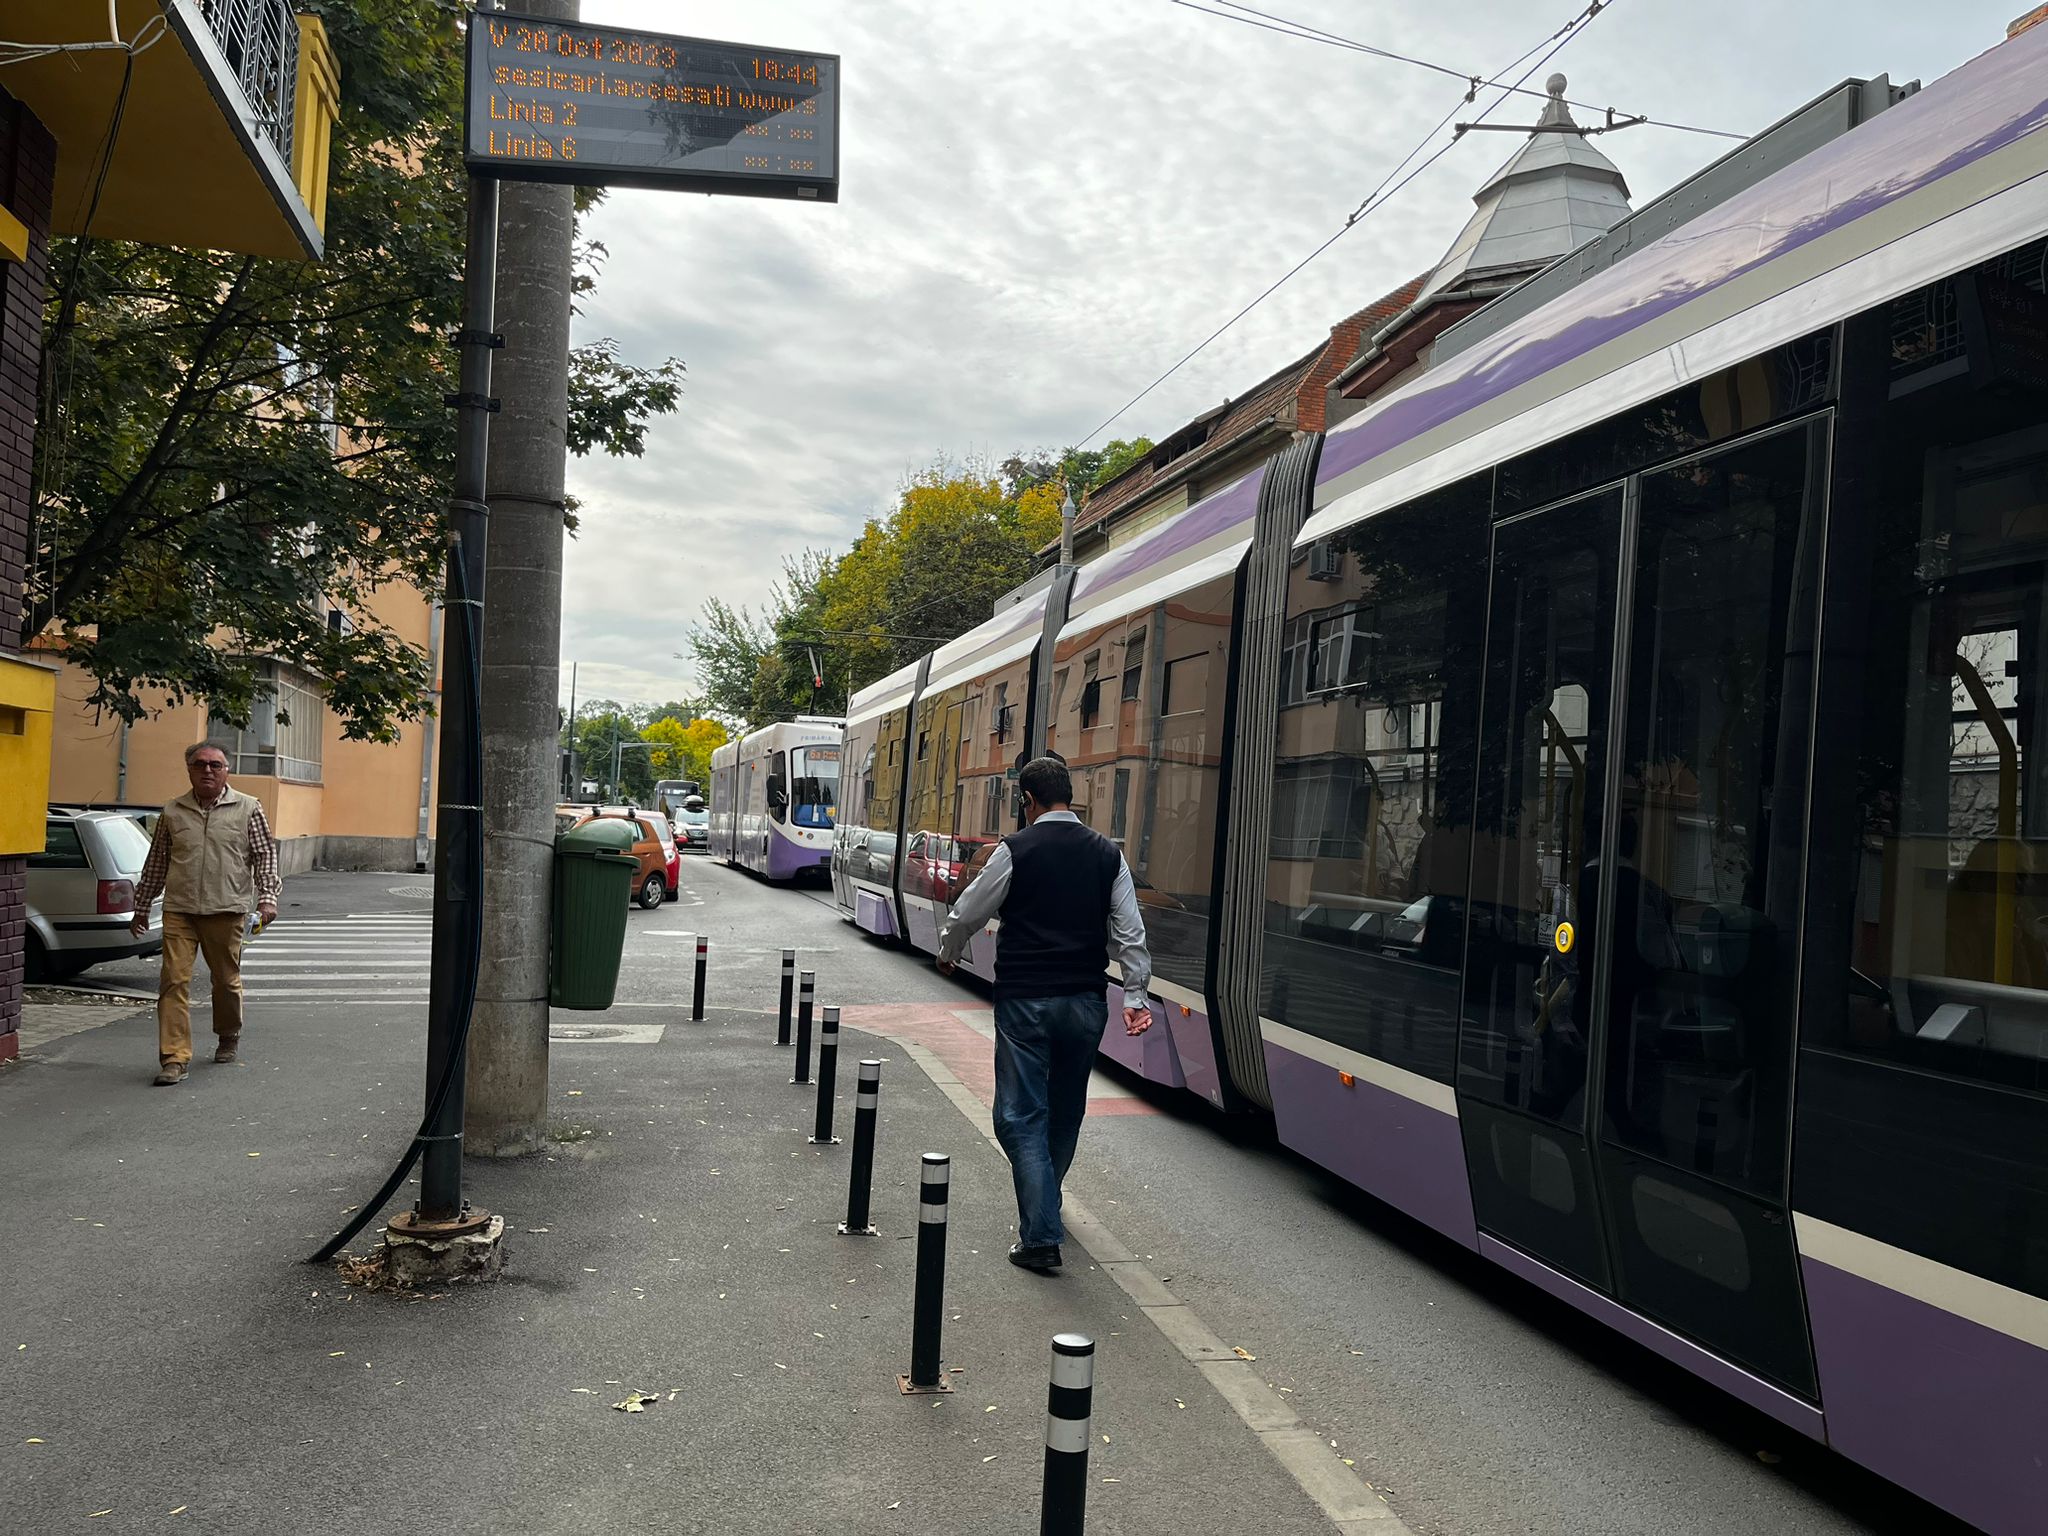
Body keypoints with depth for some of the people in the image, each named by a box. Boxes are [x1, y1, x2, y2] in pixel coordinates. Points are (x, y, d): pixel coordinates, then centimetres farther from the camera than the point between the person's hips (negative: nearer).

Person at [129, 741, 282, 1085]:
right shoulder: (172, 812, 10)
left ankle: (228, 1038, 35)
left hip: (227, 910, -1)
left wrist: (267, 897, -8)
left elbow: (265, 855, 3)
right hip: (178, 910, 1)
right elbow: (156, 863, 17)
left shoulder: (248, 809, 4)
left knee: (227, 980, 10)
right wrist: (141, 907, 19)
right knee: (174, 980, -7)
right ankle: (174, 1059, -6)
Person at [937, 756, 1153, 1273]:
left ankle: (1040, 1236, -6)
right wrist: (1135, 995, 9)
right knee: (1066, 1109, 20)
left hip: (1025, 1000, -4)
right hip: (1086, 1001, 5)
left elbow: (968, 914, 2)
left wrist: (947, 953, 21)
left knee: (1021, 1115, 1)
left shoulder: (1016, 849, -8)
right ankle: (1043, 1202, 39)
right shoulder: (1107, 853, 4)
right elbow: (1130, 933, 3)